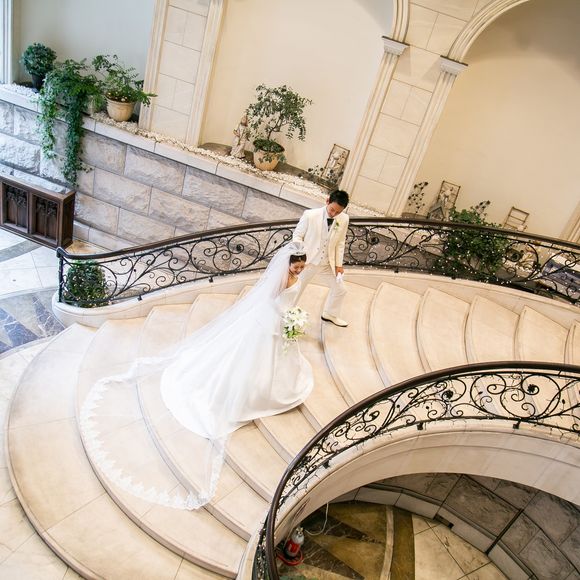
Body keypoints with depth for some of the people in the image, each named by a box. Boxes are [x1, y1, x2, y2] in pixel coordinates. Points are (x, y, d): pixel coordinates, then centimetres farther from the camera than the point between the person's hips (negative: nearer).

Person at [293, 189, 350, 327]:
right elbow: (297, 235, -9)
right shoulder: (310, 215, -22)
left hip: (328, 263, 4)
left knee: (340, 289, 16)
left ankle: (330, 315, 42)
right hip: (308, 262, -4)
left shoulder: (344, 220, -11)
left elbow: (340, 243, 2)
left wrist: (338, 264, 3)